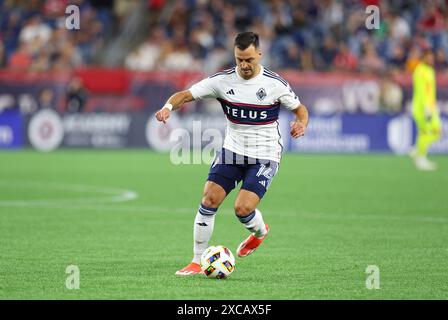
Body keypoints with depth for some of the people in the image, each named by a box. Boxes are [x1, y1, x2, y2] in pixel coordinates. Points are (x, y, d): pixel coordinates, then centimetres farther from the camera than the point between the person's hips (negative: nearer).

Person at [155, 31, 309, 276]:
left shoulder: (275, 84, -10)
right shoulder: (222, 80, -7)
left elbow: (300, 109, 3)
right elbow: (186, 95, -7)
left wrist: (301, 124, -20)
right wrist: (168, 107, -28)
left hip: (264, 156, -3)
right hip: (232, 151, 3)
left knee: (242, 209, -16)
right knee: (209, 201, -10)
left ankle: (260, 231, 22)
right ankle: (197, 262, 2)